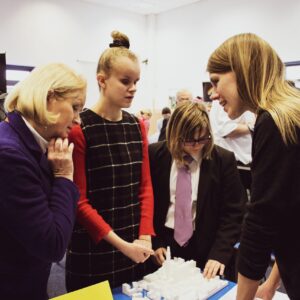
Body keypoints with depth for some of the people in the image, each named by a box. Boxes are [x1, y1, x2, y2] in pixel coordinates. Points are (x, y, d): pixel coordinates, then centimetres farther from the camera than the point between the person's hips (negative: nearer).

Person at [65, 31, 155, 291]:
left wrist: (145, 237, -6)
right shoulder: (79, 129, -13)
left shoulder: (137, 126, 4)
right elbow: (78, 200, -14)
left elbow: (145, 186, 4)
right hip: (92, 250, -5)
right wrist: (120, 244, -16)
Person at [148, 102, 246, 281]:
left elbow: (234, 212, -7)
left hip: (206, 250, -1)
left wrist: (219, 254, -16)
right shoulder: (156, 155, -7)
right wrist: (154, 243, -4)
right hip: (164, 247, 1)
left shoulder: (224, 160, -9)